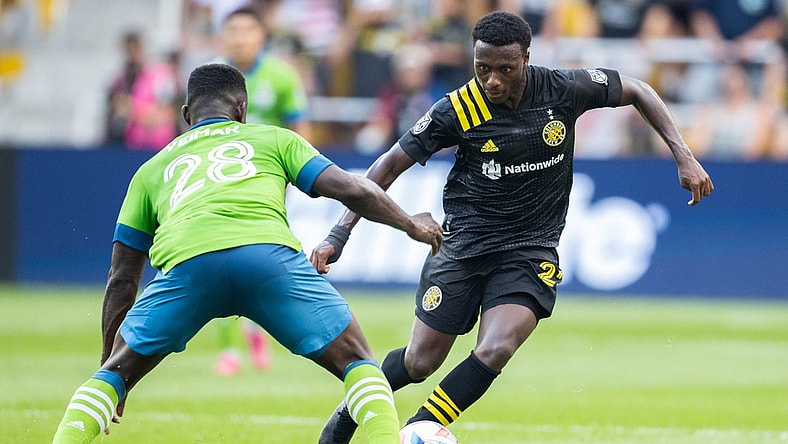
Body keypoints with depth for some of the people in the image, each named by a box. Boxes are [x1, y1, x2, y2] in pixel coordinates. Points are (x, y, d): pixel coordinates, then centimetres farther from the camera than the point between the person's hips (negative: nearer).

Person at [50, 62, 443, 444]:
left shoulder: (151, 169, 36)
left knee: (116, 372, 22)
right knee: (357, 362, 14)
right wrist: (412, 225, 37)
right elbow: (352, 190, 20)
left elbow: (121, 279, 34)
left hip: (185, 264, 1)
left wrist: (107, 357, 42)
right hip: (268, 255, -1)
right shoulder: (274, 139, 31)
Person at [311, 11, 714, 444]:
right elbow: (388, 166, -5)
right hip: (464, 242, 0)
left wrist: (684, 157, 0)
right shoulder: (457, 110, -14)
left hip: (531, 251, 0)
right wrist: (339, 234, -11)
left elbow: (637, 91, 6)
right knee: (419, 363, 2)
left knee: (494, 351, -23)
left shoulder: (563, 90, -12)